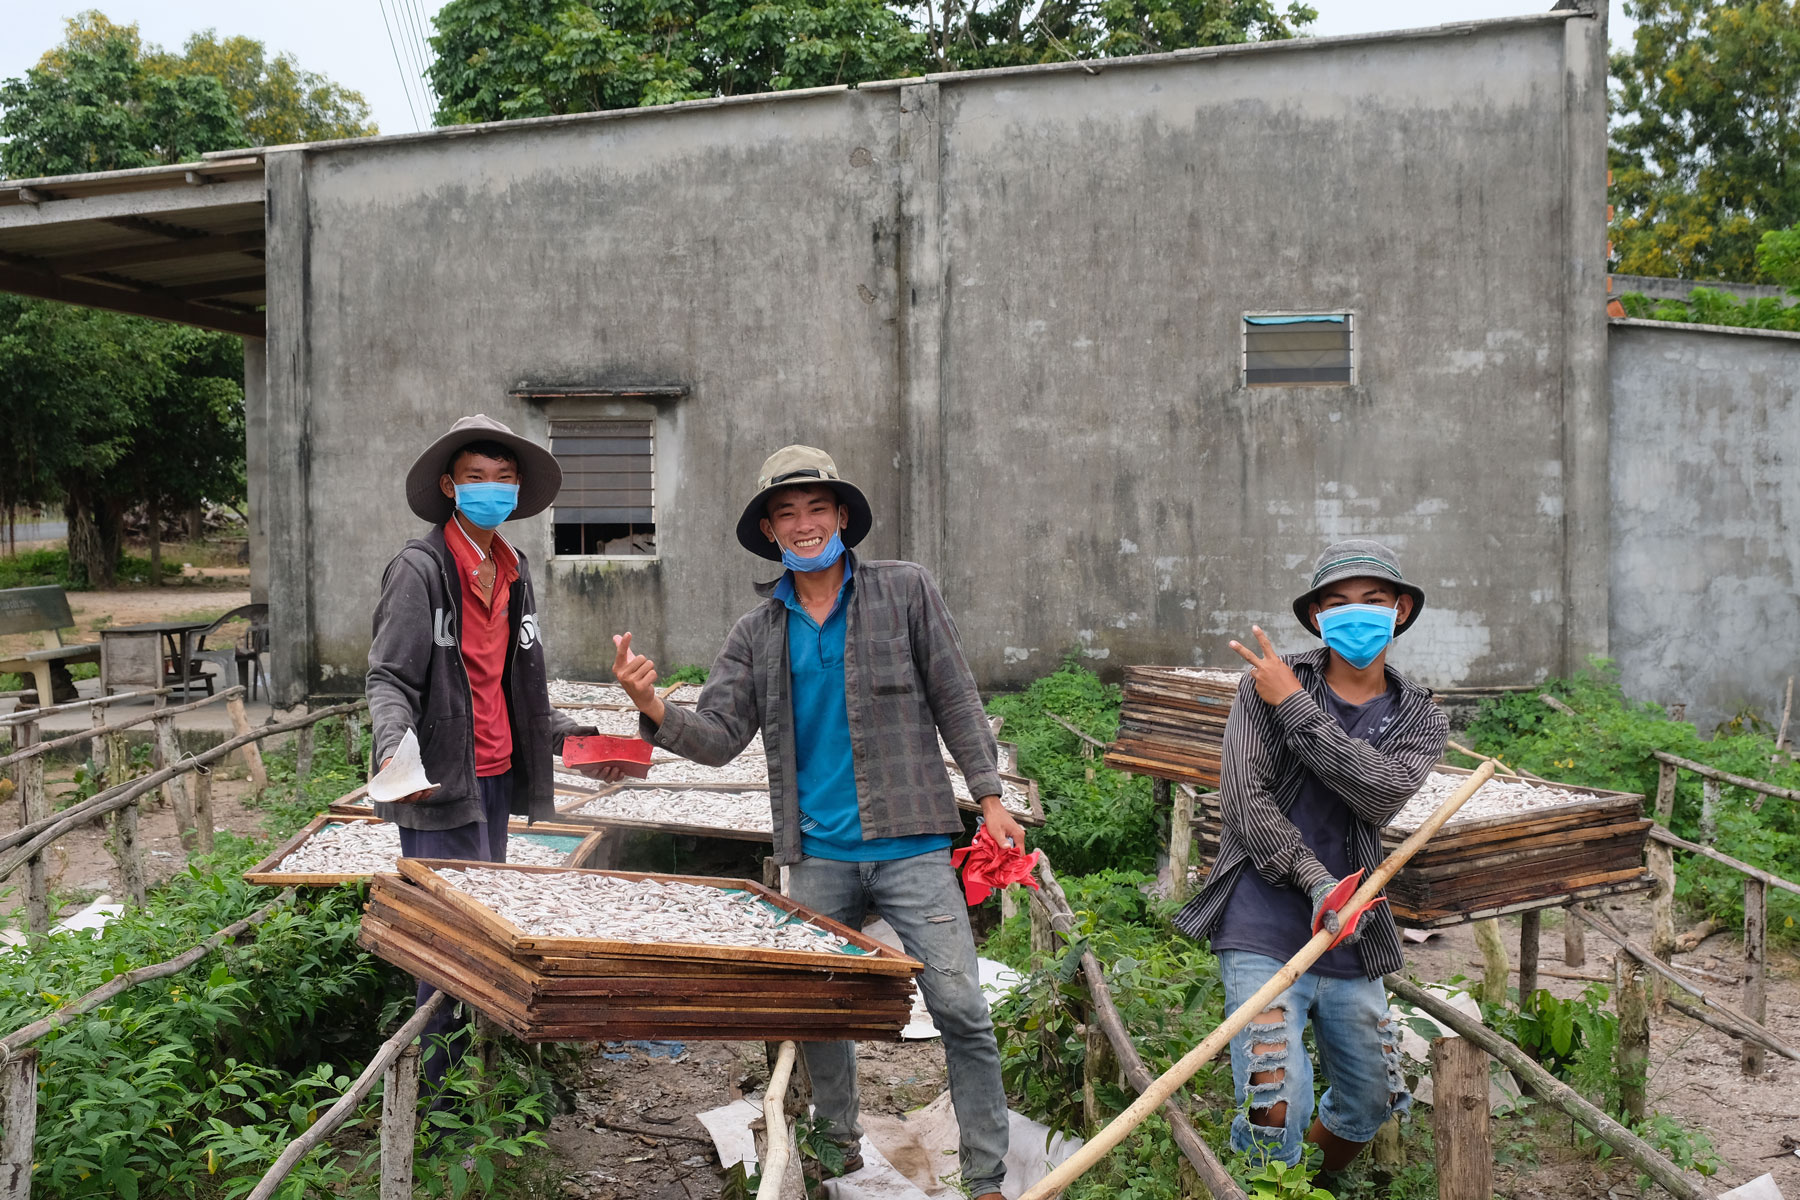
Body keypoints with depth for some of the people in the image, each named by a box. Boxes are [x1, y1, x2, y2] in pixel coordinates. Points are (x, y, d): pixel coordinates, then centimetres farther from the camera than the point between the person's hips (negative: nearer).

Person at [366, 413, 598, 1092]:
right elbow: (390, 678, -13)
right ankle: (443, 1086, 4)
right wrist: (394, 749, -29)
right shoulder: (420, 567, -10)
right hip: (442, 780, -8)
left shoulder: (512, 569, 14)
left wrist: (562, 732, 19)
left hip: (497, 775, 8)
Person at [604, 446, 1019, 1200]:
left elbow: (954, 699, 3)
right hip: (818, 856, 3)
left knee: (960, 1009, -6)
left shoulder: (905, 591, 1)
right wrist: (655, 711, -18)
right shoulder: (758, 633, 8)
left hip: (910, 844, -3)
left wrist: (989, 795, -3)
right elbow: (719, 737, 1)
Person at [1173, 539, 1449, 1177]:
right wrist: (1320, 886, -20)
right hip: (1264, 936, -4)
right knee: (1276, 1113, -15)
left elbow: (1381, 792, -15)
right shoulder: (1265, 684, -3)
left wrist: (1295, 706, -16)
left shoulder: (1420, 719, 6)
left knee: (1368, 1107, 18)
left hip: (1352, 941, 5)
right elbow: (1246, 804, -11)